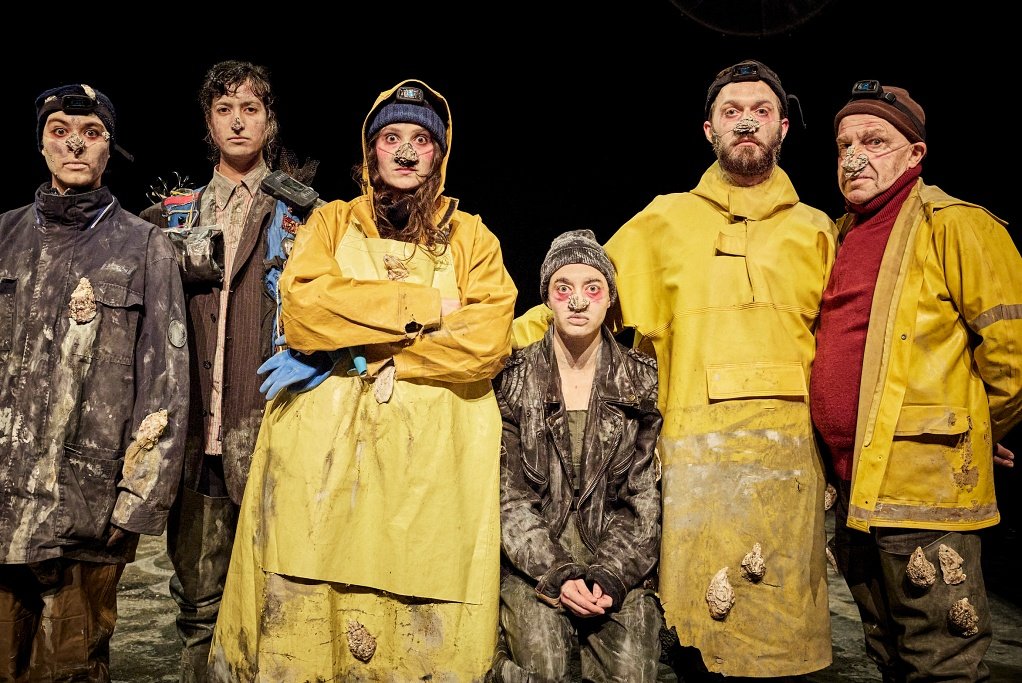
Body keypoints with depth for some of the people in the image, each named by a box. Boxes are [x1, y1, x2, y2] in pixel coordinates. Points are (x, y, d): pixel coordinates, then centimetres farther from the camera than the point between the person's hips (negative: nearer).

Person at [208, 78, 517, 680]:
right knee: (301, 616, -2)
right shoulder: (332, 222, 16)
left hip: (432, 459, 0)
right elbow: (304, 307, -4)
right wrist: (428, 306, -6)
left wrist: (355, 354, -8)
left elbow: (486, 342, -5)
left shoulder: (473, 238, 13)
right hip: (323, 452, 1)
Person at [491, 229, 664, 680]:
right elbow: (511, 497, -3)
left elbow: (645, 498, 0)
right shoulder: (514, 379, 0)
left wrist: (611, 576, -12)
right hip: (534, 555, -1)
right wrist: (556, 574, -14)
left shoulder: (642, 381, 3)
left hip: (617, 553, 1)